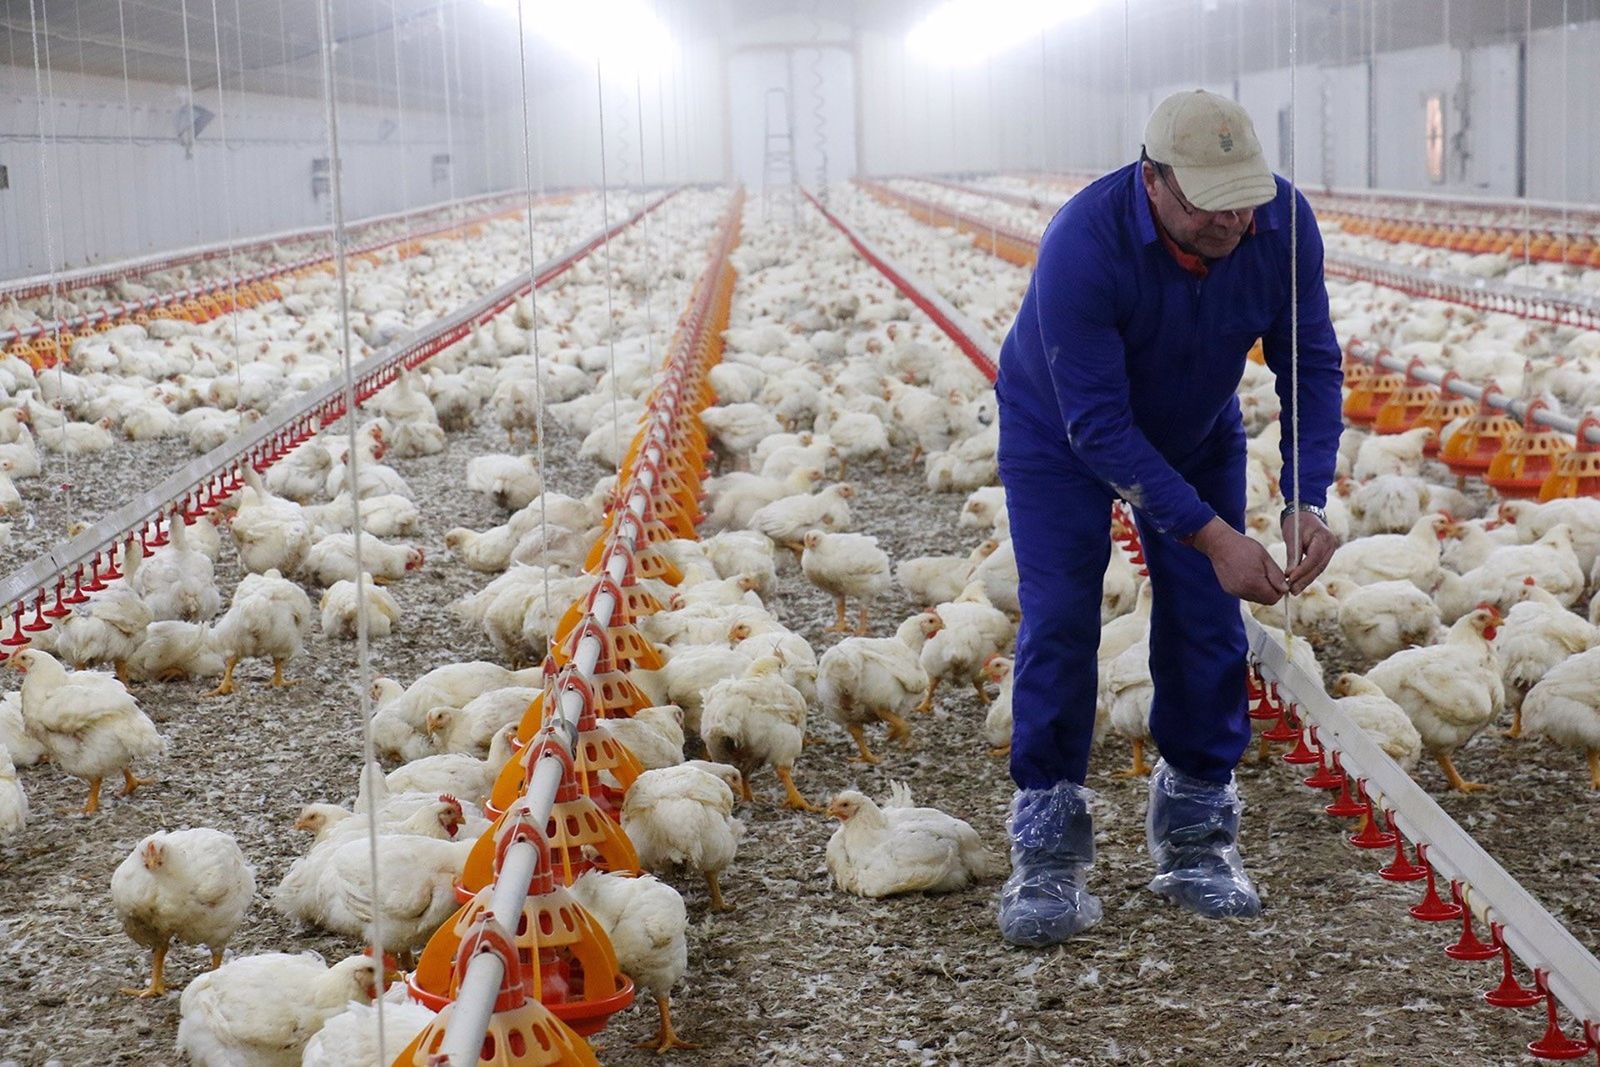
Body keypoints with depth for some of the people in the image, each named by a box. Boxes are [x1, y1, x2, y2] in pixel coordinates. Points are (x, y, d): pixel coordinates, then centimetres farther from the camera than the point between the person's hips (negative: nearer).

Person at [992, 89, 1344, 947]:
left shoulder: (1283, 219, -26)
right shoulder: (1083, 246, -39)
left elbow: (1311, 365, -17)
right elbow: (1097, 425, -36)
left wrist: (1306, 502, -31)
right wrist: (1211, 535, -39)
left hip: (1195, 430, 4)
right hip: (1060, 428, -4)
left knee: (1205, 621, -1)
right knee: (1059, 618, -12)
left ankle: (1195, 833, 12)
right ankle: (1048, 849, -3)